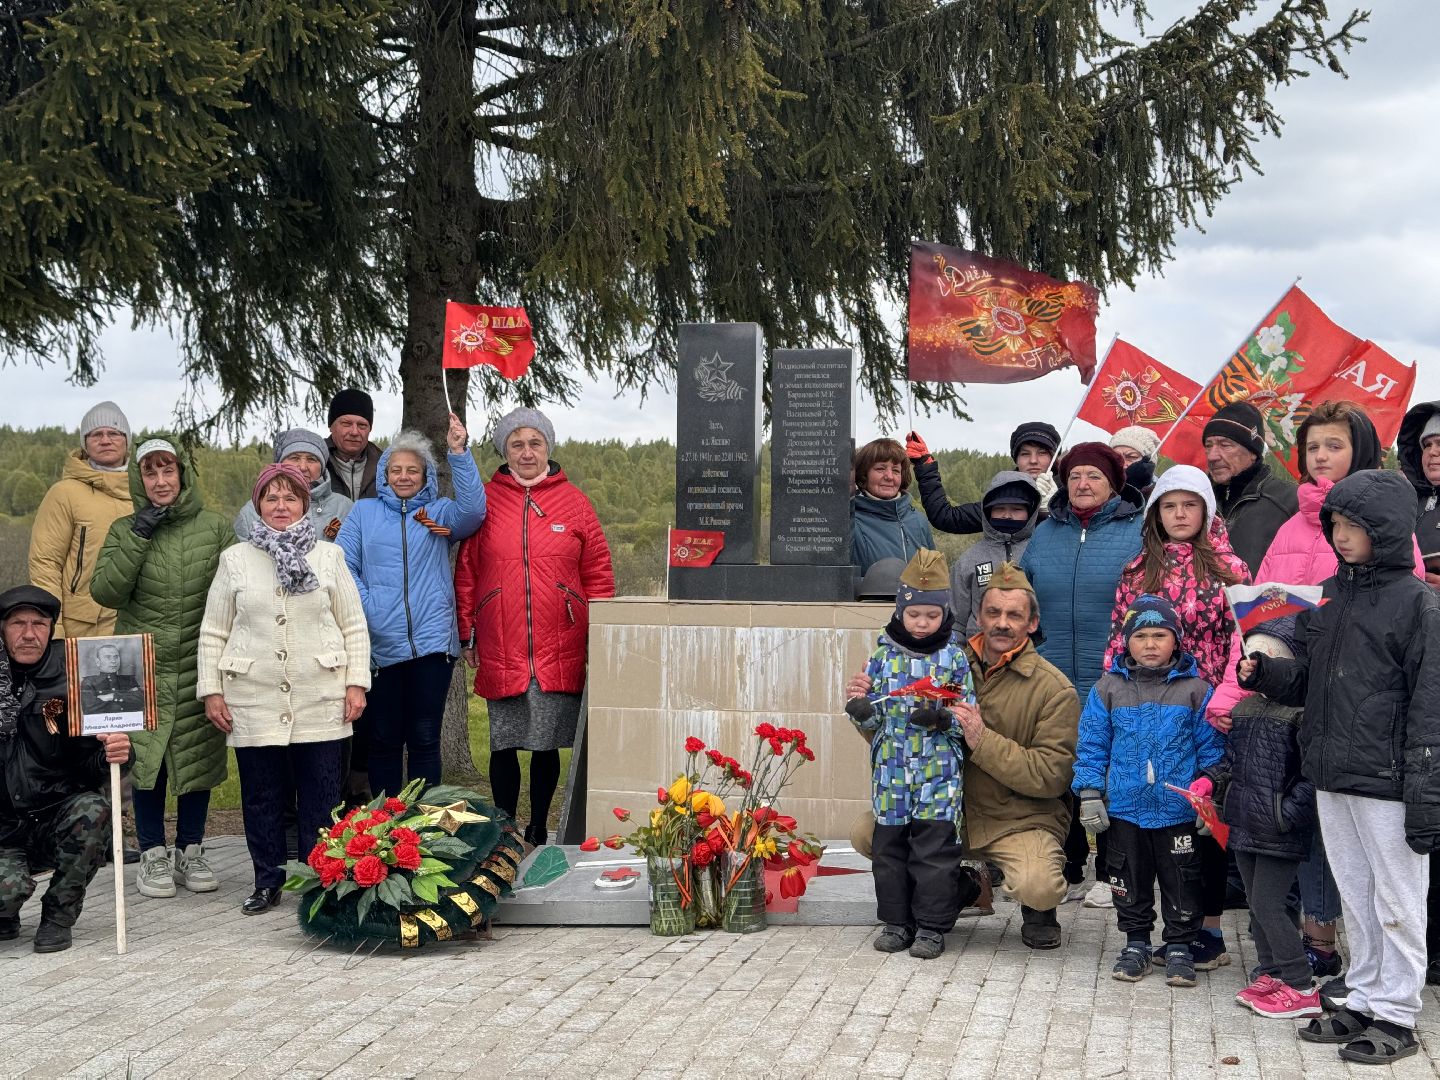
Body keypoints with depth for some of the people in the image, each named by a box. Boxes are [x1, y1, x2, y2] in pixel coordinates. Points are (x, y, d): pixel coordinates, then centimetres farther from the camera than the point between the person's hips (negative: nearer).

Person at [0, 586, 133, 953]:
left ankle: (58, 918, -7)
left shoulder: (70, 681, -5)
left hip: (57, 820, 1)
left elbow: (89, 765, -3)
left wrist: (113, 755, -26)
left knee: (93, 810, -30)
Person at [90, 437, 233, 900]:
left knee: (198, 754, 6)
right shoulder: (125, 531, 5)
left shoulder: (215, 528, 4)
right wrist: (138, 538, -12)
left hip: (198, 666, 0)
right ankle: (153, 854, 13)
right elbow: (105, 592, -6)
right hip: (143, 666, 0)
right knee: (146, 756, 0)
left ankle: (190, 850, 21)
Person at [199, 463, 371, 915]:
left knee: (321, 797, 2)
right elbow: (213, 633, 8)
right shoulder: (235, 560, 8)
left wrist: (357, 682, -1)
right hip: (254, 703, 1)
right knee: (261, 795, 6)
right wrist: (211, 691, 2)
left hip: (320, 703, 0)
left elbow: (354, 627, 7)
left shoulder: (329, 557, 7)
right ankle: (267, 881, 18)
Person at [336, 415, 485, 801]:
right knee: (384, 740, 7)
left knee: (424, 740, 2)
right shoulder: (363, 512, 11)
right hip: (380, 646, 1)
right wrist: (367, 607, -9)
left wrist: (459, 453, -19)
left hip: (432, 642, -1)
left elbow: (473, 510, -11)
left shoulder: (440, 512, 10)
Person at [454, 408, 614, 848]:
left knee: (548, 745, 6)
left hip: (560, 651, 0)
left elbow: (598, 574, 7)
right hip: (500, 650, 0)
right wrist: (468, 634, 4)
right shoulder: (485, 501, 5)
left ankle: (538, 830, 20)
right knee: (504, 745, 4)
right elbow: (466, 573, 7)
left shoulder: (573, 501, 5)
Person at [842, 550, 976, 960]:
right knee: (888, 847, 8)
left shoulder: (955, 657, 1)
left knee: (934, 848, -3)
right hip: (891, 770, 3)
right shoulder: (884, 654, 6)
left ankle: (931, 926, 8)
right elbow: (874, 717, 9)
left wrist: (941, 718, -20)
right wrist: (861, 710, -13)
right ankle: (896, 921, 20)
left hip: (939, 774, -3)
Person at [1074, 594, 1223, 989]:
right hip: (1124, 809, 1)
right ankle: (1136, 942, 26)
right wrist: (1090, 793, -2)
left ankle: (1180, 946, 21)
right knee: (1130, 882, 12)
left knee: (1181, 883, 7)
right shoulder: (1109, 688, 1)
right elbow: (1092, 746, 4)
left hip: (1179, 811, -1)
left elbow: (1210, 747, 2)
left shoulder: (1195, 690, -1)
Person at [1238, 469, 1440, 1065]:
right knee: (1355, 898, 17)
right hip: (1330, 777, 7)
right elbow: (1307, 678, 18)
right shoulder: (1327, 595, 11)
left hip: (1386, 783, -7)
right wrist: (1265, 674, -3)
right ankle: (1363, 1000, 28)